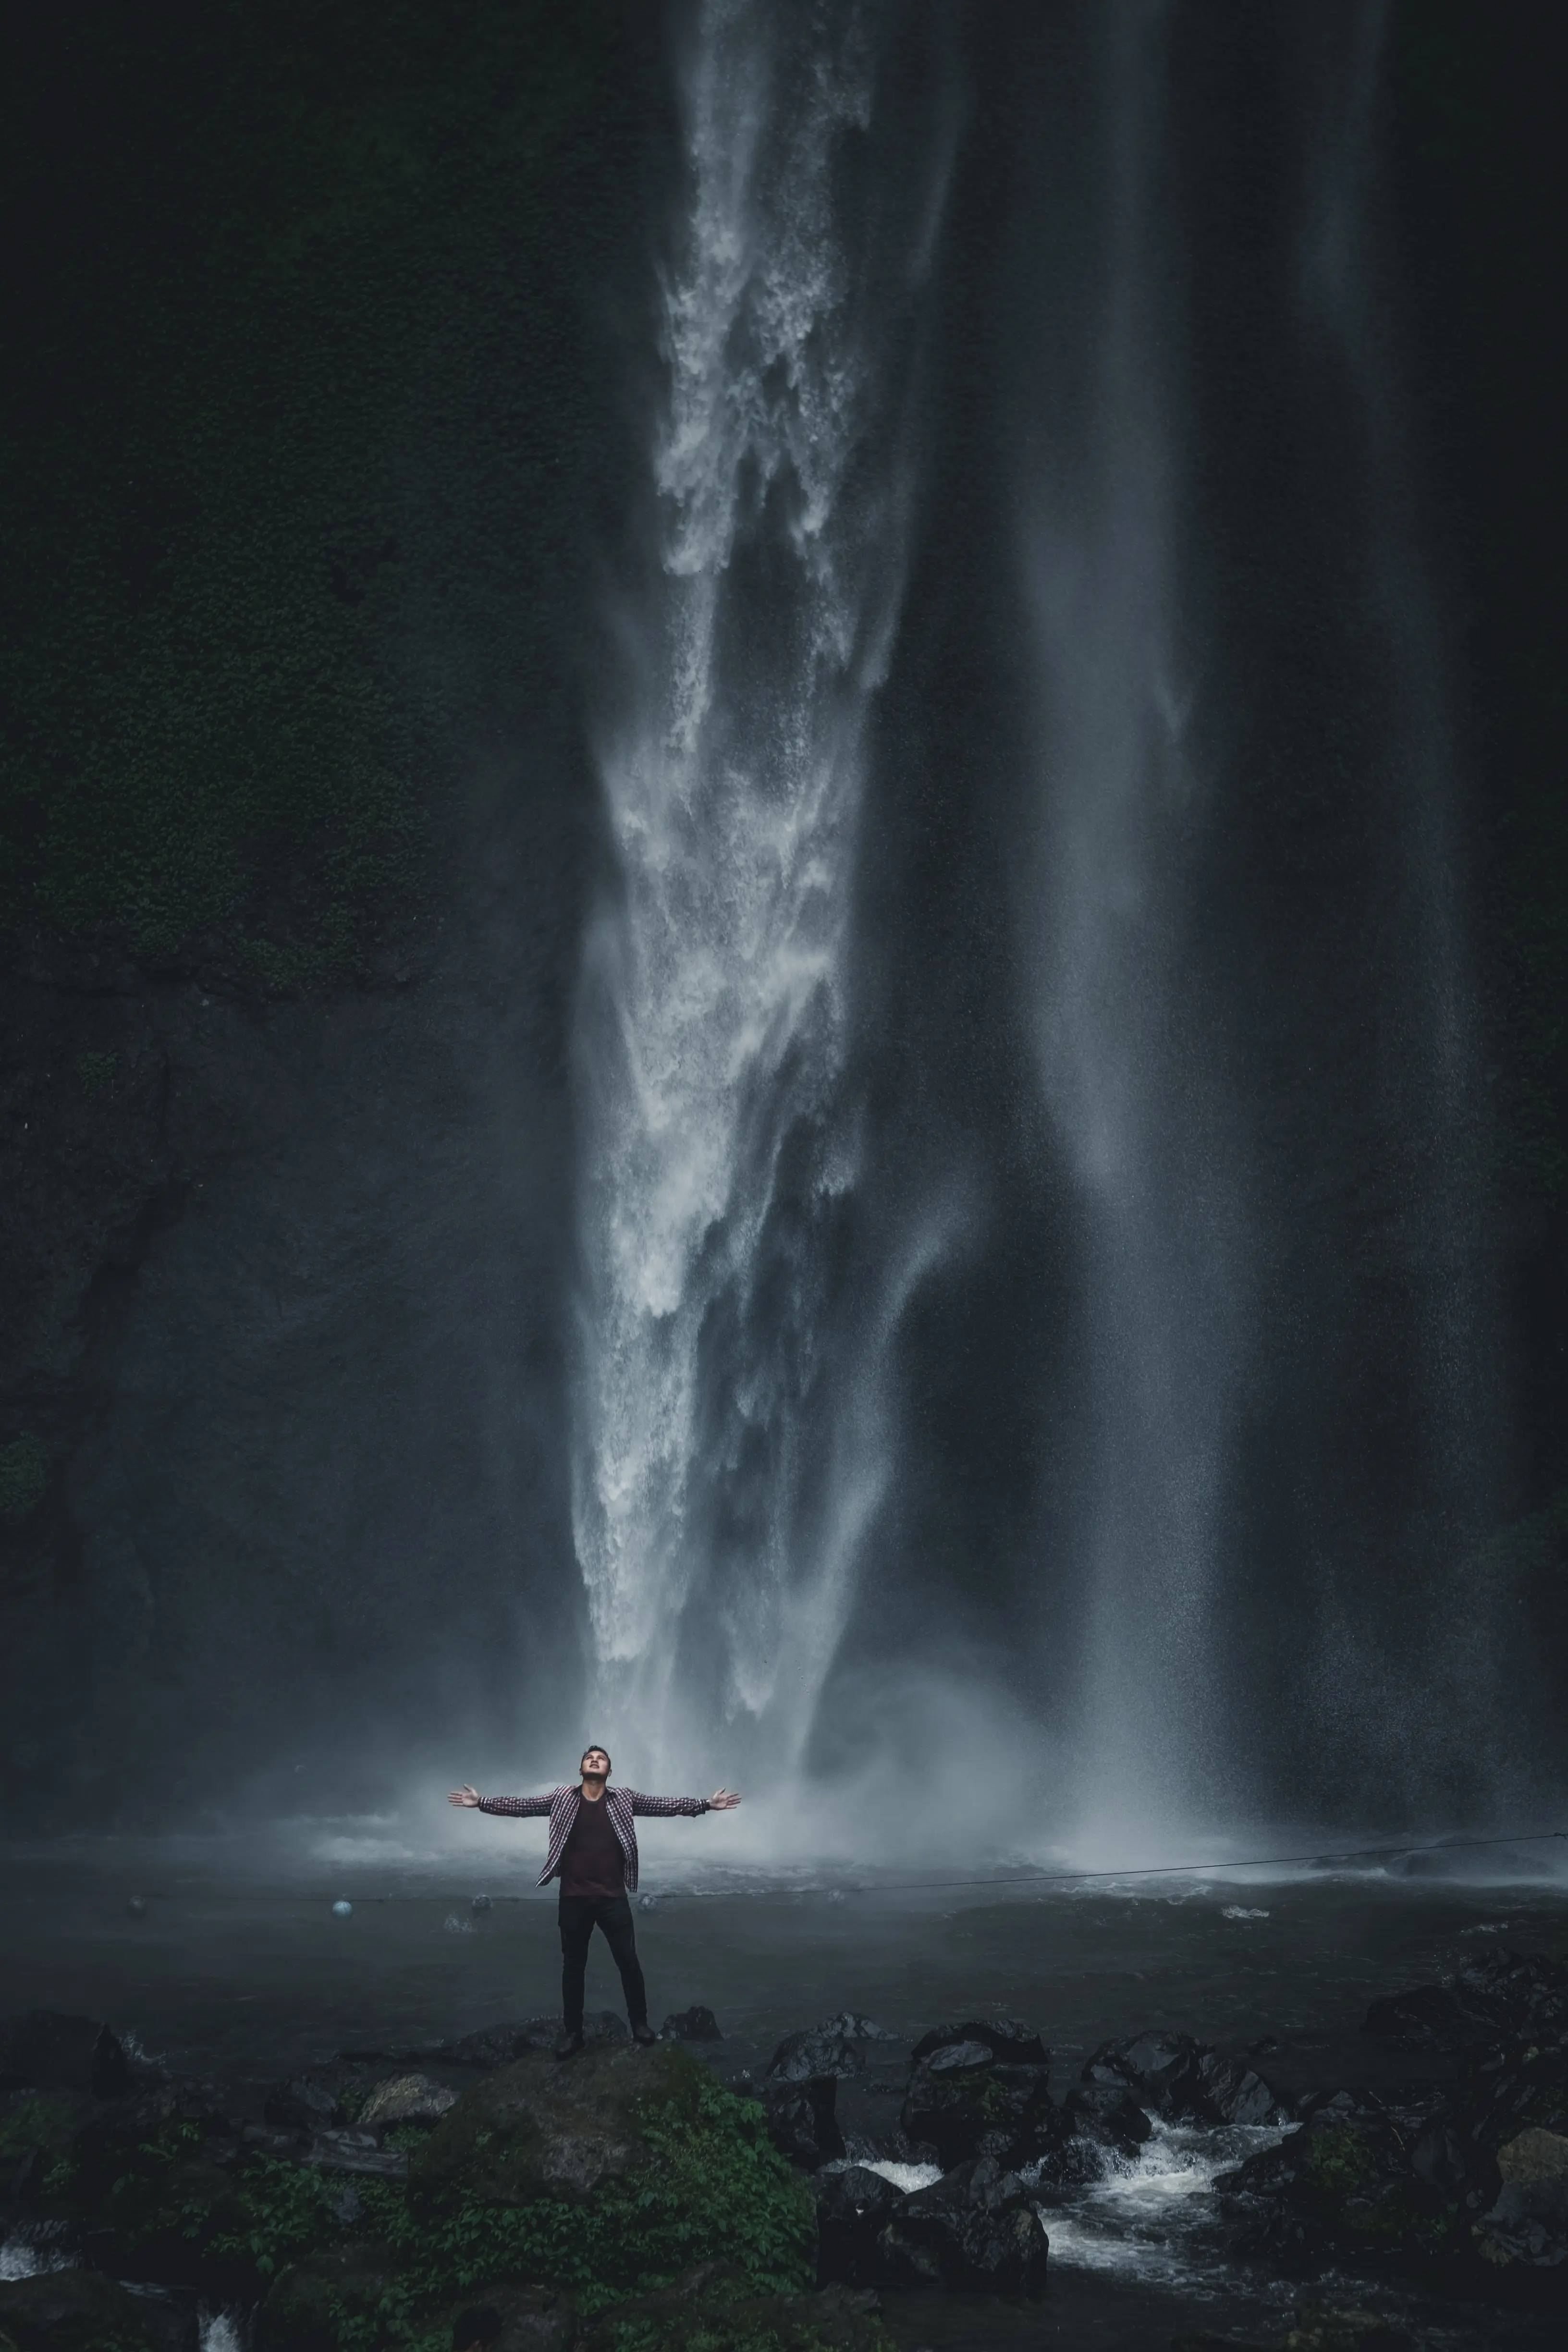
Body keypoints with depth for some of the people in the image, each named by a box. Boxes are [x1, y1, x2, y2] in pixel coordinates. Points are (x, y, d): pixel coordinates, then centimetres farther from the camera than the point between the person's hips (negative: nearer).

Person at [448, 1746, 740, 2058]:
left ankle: (639, 2023, 21)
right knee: (573, 1965, 9)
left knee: (628, 1962, 4)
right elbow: (523, 1805, 2)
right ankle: (572, 2032, 20)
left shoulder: (624, 1799, 2)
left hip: (613, 1897, 0)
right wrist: (481, 1802, -4)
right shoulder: (563, 1799, 2)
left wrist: (706, 1804, -9)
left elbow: (664, 1805, -1)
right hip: (574, 1898, 0)